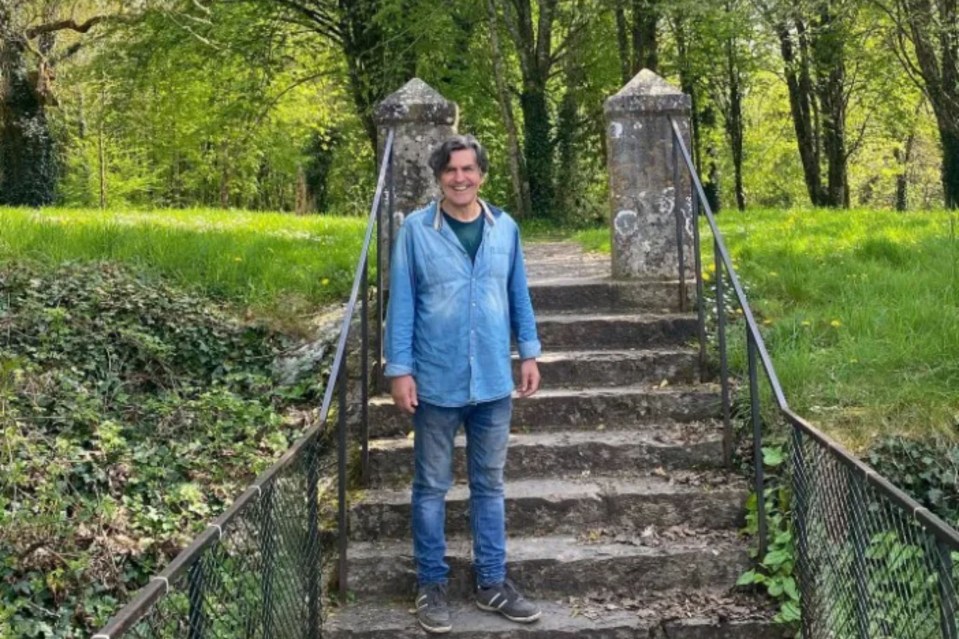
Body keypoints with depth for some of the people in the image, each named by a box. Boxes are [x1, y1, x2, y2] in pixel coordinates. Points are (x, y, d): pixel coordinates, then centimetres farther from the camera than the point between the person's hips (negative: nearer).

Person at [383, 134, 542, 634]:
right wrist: (399, 369, -7)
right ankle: (430, 584, 22)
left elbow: (518, 294, 10)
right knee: (431, 486, 8)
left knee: (489, 484, 13)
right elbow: (401, 302, -5)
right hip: (437, 382, -3)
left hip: (494, 382, 3)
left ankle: (491, 582, 25)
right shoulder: (416, 229, -6)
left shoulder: (505, 228, 3)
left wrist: (529, 352, 9)